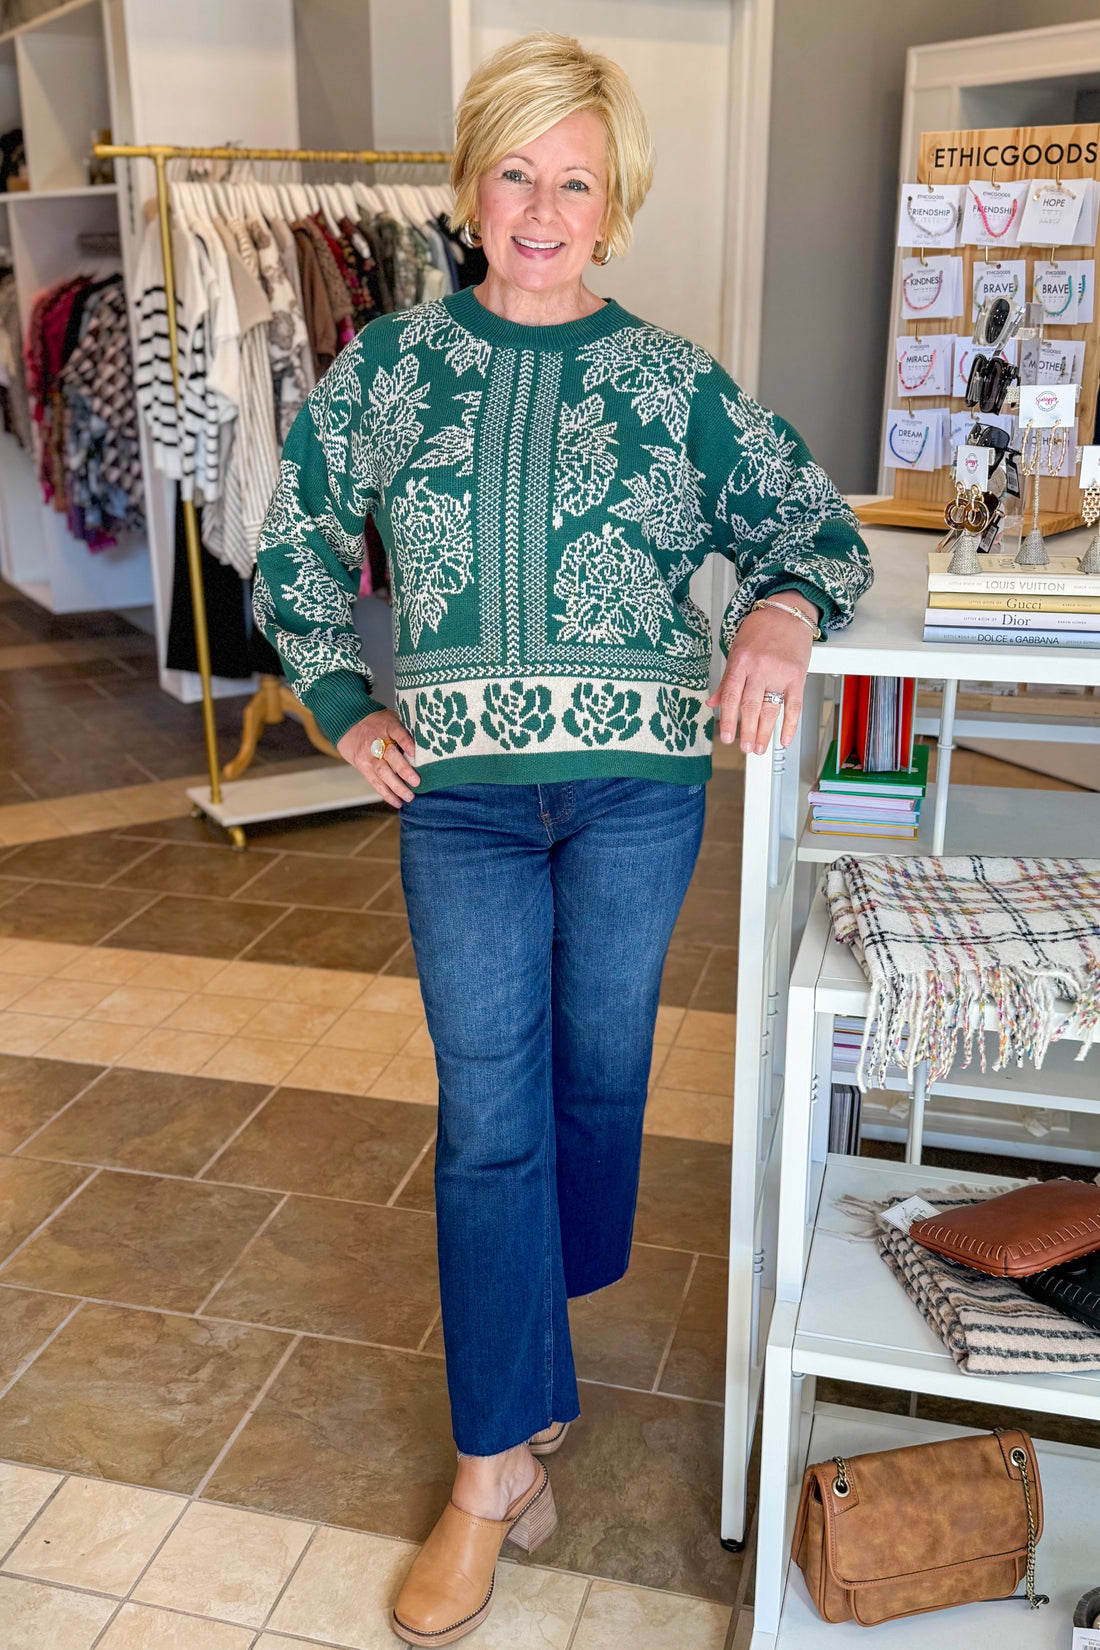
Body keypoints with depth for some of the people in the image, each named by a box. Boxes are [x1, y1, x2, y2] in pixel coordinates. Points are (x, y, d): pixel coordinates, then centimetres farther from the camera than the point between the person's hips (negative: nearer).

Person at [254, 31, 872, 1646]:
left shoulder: (675, 381, 1)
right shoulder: (390, 365, 3)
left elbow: (820, 527, 6)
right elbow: (296, 549, 13)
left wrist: (782, 610, -17)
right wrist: (346, 715, 4)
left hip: (638, 786, 0)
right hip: (460, 794, 0)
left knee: (601, 1069, 13)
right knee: (488, 1111, 0)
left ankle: (549, 1306, 42)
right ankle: (497, 1459, 11)